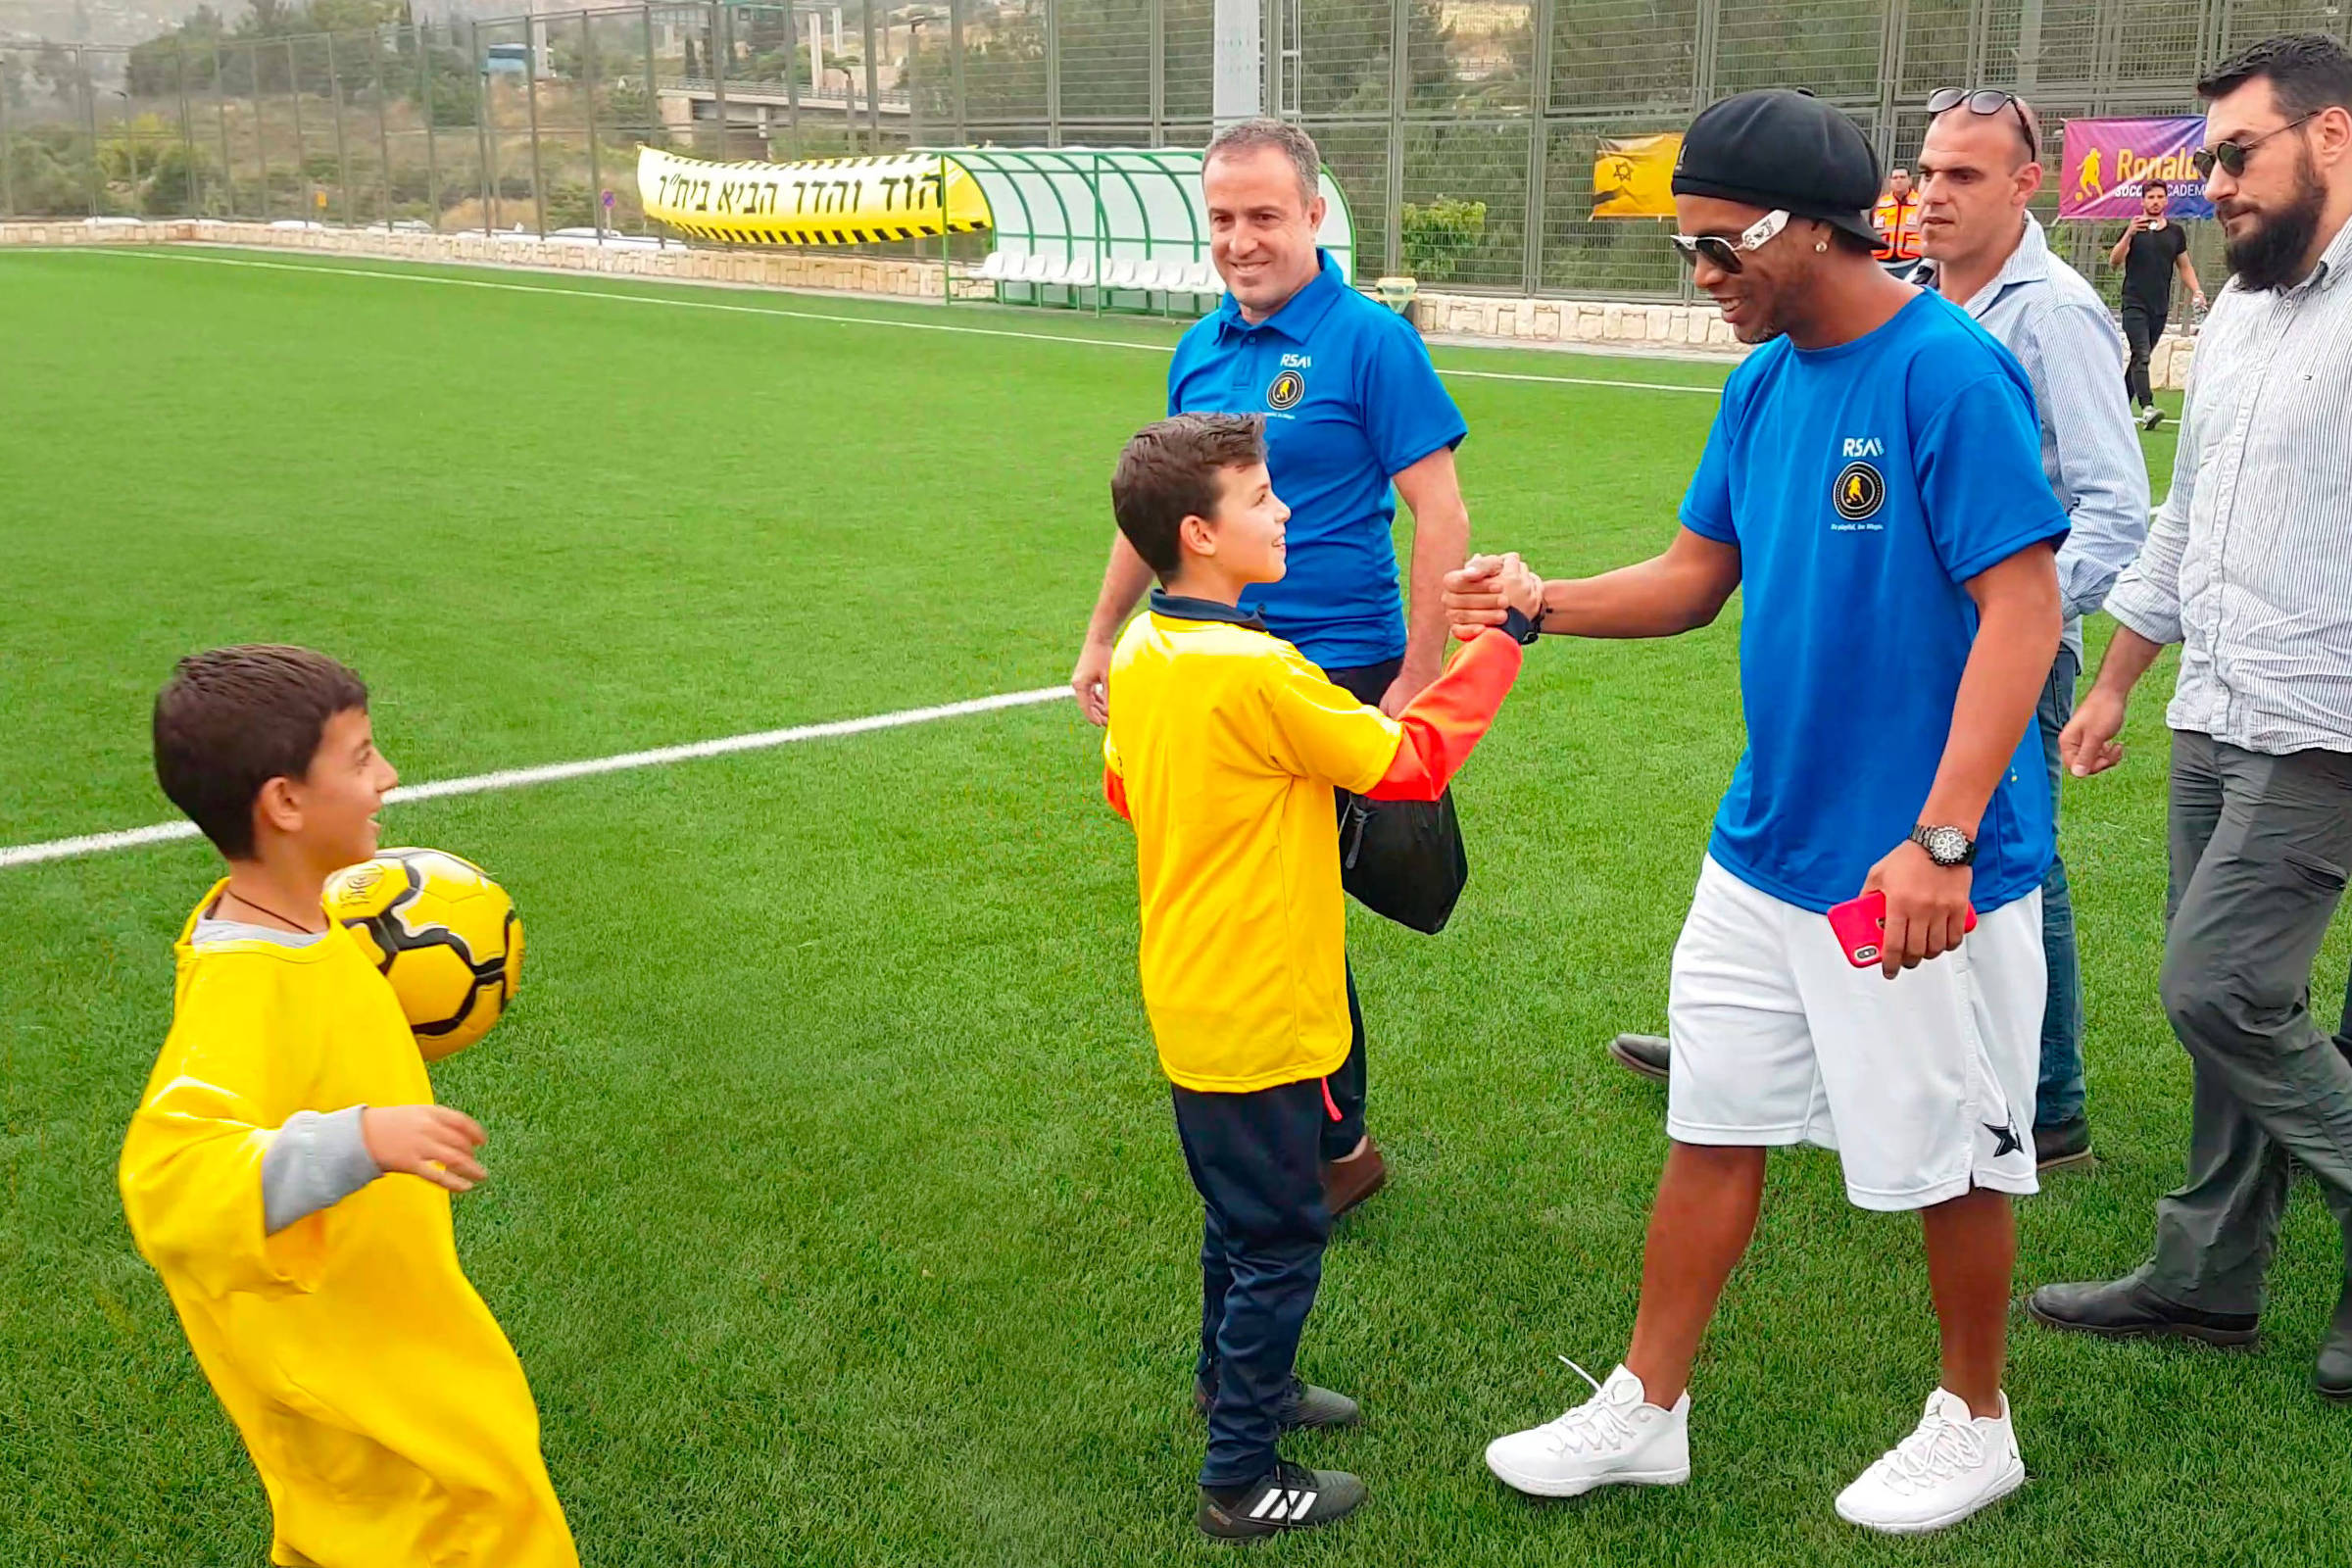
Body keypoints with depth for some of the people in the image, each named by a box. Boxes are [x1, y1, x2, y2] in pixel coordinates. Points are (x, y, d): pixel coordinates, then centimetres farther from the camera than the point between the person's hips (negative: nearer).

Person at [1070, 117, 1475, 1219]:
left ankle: (1338, 1148, 17)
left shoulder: (1369, 340, -10)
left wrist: (1417, 683, -17)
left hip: (1335, 674, -6)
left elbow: (1440, 515, -12)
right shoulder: (1200, 349, 10)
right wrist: (1102, 636, 23)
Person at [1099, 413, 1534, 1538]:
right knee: (1280, 1238, 5)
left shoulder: (1139, 655, 0)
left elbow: (1124, 789, 15)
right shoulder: (1258, 673, -26)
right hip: (1260, 1016, -9)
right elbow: (1411, 762, -18)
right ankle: (1241, 1479, 16)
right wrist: (1500, 638, -11)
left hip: (1189, 1002, 9)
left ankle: (1233, 1381, 45)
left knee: (1239, 1212, 26)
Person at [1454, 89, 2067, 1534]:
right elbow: (1698, 576, 13)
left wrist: (1941, 838, -26)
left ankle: (1975, 1424, 32)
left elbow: (2024, 610, -21)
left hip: (1919, 870, -7)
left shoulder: (1950, 370, -18)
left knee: (1949, 1158, 10)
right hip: (1765, 850, 7)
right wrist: (1540, 606, -5)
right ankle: (1648, 1412, 28)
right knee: (1713, 1128, 14)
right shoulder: (1766, 380, 6)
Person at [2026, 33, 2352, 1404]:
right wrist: (2115, 683, 23)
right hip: (2212, 722, 8)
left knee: (2219, 990, -11)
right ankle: (2212, 1278, 22)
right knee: (2238, 1000, 12)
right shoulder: (2242, 310, 15)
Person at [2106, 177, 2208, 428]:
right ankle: (2147, 407, -26)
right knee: (2141, 355, -17)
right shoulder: (2134, 229, 1)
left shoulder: (2176, 232, 12)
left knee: (2140, 357, 10)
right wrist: (2129, 234, -24)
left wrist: (2196, 291, 6)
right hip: (2135, 304, -5)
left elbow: (2184, 266, 21)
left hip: (2160, 306, 5)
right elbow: (2114, 261, -10)